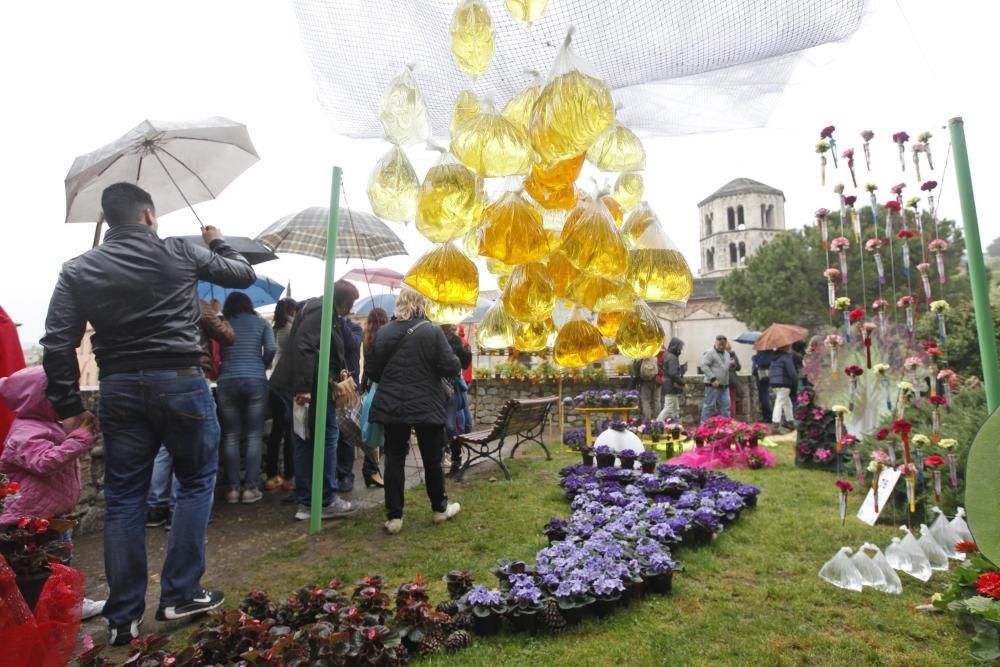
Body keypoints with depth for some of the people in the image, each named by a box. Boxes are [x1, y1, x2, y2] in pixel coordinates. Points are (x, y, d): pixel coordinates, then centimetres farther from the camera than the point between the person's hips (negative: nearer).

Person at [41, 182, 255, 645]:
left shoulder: (78, 270, 6)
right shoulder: (180, 252, 0)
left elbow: (57, 343, -1)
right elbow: (244, 275, 13)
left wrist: (68, 407, 5)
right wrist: (218, 243, 31)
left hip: (119, 389, 3)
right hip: (180, 382, -3)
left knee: (122, 499, 12)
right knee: (197, 482, 13)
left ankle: (123, 618, 20)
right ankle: (180, 595, 16)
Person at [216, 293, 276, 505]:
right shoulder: (261, 322, 10)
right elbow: (271, 349, -2)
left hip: (227, 382, 1)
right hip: (256, 381, -1)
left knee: (230, 436, 7)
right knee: (254, 435, 3)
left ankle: (233, 488, 8)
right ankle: (250, 488, 2)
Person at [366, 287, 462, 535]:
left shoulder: (383, 333, -1)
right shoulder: (432, 331, -12)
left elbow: (372, 371, 5)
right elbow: (451, 367, -13)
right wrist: (457, 365, 9)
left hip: (391, 406, 2)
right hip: (427, 406, -2)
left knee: (394, 460, 10)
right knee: (432, 459, 13)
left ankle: (394, 516, 13)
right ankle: (440, 508, 29)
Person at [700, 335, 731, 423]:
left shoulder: (726, 354, 17)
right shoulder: (710, 353, -10)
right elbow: (704, 366, -17)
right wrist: (713, 379, -20)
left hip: (724, 385, 8)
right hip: (713, 385, -8)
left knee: (726, 406, 9)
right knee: (709, 406, -4)